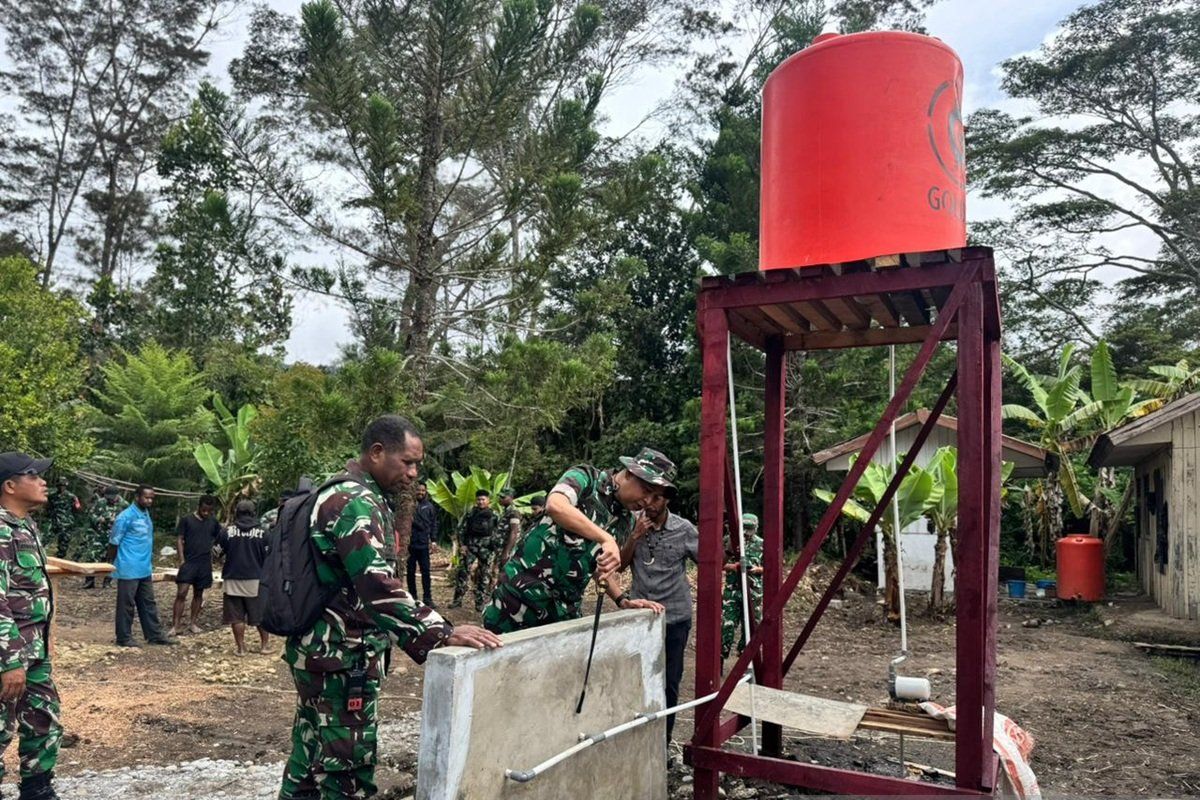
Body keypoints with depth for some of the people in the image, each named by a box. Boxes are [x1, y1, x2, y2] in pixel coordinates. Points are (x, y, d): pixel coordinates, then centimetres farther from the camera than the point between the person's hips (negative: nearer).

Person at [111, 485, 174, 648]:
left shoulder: (146, 514, 11)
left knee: (148, 603, 12)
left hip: (145, 569, 8)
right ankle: (124, 637, 13)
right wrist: (113, 565, -9)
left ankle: (154, 634, 19)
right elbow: (114, 542, -11)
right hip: (129, 570, -8)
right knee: (126, 604, 3)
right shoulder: (126, 517, -14)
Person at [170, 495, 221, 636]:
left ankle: (193, 622, 21)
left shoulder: (213, 523, 7)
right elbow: (179, 539, -4)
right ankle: (176, 625, -5)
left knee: (198, 593, 11)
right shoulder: (187, 520, -3)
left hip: (205, 564, 4)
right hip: (188, 561, -3)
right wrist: (182, 559, -10)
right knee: (181, 593, -8)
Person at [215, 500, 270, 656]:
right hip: (256, 579, 1)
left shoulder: (226, 531, -6)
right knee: (261, 614, 13)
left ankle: (241, 648, 10)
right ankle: (264, 645, 18)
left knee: (236, 616, 8)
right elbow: (268, 557, 0)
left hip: (233, 579, 0)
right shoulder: (262, 533, -5)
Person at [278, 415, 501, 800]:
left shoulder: (342, 494, 14)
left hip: (321, 649, 10)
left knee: (310, 760, 18)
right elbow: (377, 586, -30)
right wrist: (440, 633, -34)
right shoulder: (356, 501, -19)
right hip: (342, 655, -10)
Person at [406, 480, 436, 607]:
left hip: (423, 544, 2)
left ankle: (427, 598, 8)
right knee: (411, 571, 8)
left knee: (426, 571, 2)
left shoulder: (429, 506, 5)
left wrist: (433, 539, 4)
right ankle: (412, 597, 18)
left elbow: (434, 523, 9)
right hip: (410, 544, -2)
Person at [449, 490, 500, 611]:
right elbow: (461, 529, 6)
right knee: (463, 573, -5)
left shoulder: (494, 516, 4)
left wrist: (497, 549, 2)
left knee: (484, 577, 4)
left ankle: (480, 603, 12)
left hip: (487, 550, 0)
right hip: (470, 547, 0)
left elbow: (498, 534, 7)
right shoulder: (470, 514, 5)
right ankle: (457, 600, 3)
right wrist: (462, 544, -2)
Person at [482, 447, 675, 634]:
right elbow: (555, 506, -32)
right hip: (522, 590, -6)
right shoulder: (585, 477, -10)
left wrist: (623, 601, 4)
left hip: (564, 609, 6)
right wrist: (605, 539, -37)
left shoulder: (626, 522, 9)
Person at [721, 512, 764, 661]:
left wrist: (757, 569, -14)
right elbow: (723, 564, 4)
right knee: (727, 625, -6)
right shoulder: (731, 541, 2)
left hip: (753, 593, 1)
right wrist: (735, 566, -16)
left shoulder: (761, 544, 3)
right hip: (732, 590, -1)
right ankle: (720, 658, -1)